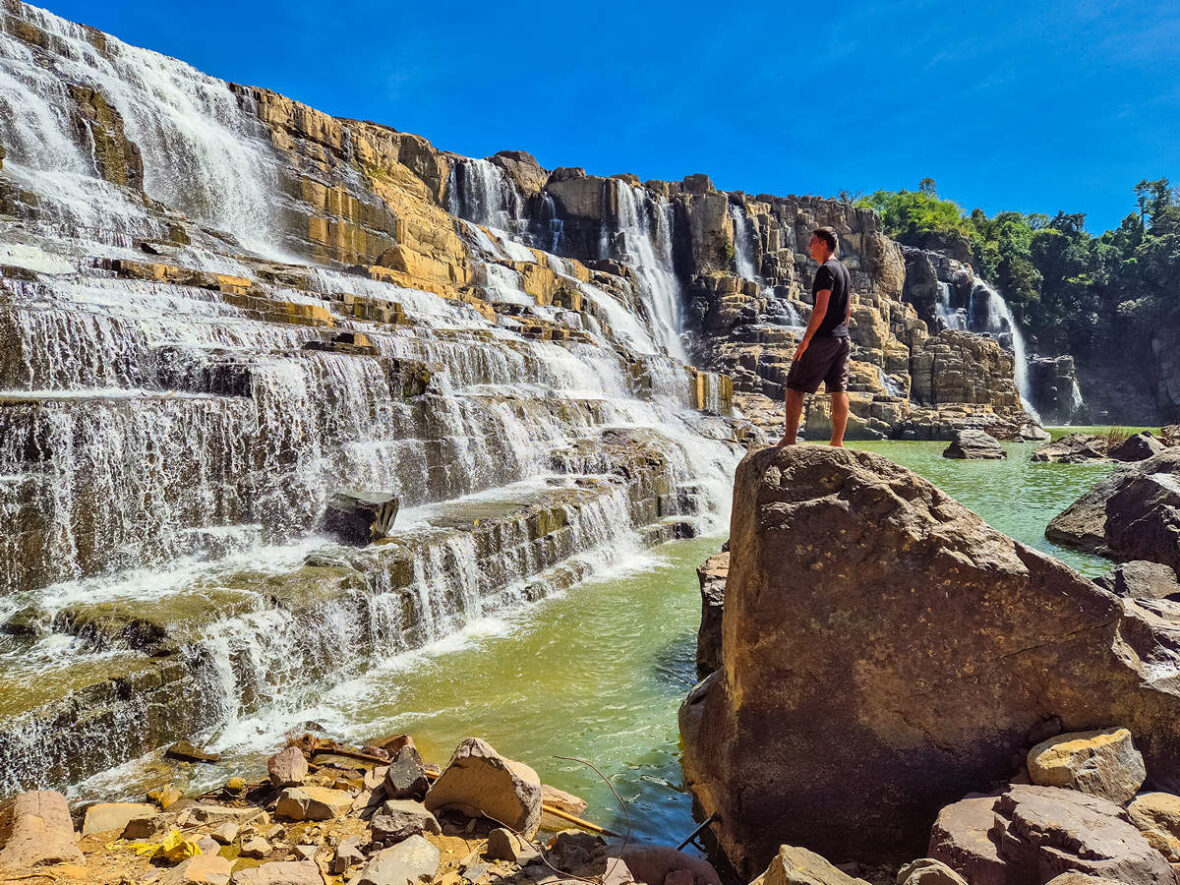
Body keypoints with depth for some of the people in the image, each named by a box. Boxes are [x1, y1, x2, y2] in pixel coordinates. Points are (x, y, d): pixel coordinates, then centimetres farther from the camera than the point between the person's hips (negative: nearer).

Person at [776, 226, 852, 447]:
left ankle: (789, 439, -4)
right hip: (842, 339, 9)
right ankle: (837, 442, 10)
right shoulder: (844, 270, 16)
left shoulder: (826, 270, -12)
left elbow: (821, 308, -19)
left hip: (822, 338, -9)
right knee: (839, 390, 7)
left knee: (794, 387, -3)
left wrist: (806, 340, -18)